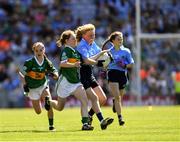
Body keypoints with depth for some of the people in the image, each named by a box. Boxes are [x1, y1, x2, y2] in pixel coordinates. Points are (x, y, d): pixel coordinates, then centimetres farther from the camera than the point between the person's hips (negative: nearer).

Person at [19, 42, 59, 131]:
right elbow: (21, 73, -9)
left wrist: (53, 74, -30)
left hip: (43, 86, 1)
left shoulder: (46, 62, -10)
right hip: (32, 88, -1)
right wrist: (25, 85, -15)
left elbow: (56, 75, -7)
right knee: (38, 111, 5)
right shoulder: (30, 62, -17)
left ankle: (51, 125, -11)